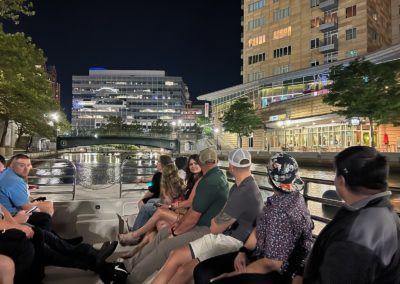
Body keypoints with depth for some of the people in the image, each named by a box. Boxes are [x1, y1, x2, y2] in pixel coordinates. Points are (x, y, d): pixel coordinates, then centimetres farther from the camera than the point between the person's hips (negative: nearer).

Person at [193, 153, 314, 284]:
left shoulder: (282, 213, -29)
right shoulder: (283, 198, 0)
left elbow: (272, 264, -26)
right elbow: (260, 228, 11)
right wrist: (243, 251, -3)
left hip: (275, 273, -8)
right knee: (202, 271, -2)